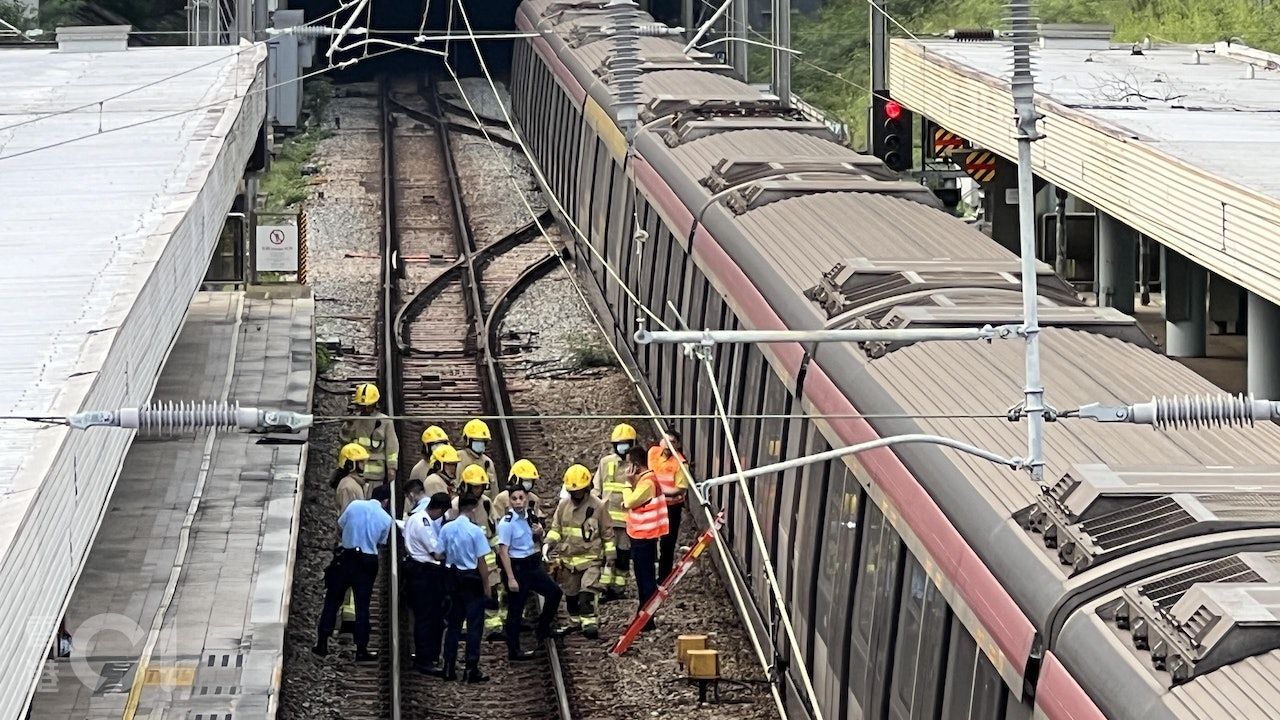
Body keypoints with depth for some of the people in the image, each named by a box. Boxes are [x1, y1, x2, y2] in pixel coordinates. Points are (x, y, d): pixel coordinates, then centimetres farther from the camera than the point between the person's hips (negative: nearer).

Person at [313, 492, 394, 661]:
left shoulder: (355, 505, -6)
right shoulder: (386, 519, -6)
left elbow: (340, 526, 2)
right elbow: (381, 543, 3)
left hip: (345, 558, 0)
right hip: (367, 563, 0)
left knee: (332, 602, 10)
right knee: (362, 607, 7)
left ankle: (322, 644, 9)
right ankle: (361, 650, 9)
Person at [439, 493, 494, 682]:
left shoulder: (446, 528, -2)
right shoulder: (475, 531, -15)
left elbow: (441, 554, 3)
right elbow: (481, 562, -13)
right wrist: (486, 586, -4)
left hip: (453, 577, 5)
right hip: (472, 579, -5)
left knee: (454, 623, 13)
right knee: (474, 625, 2)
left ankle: (449, 668, 14)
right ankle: (471, 669, 1)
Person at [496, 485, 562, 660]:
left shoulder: (529, 517, 4)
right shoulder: (507, 522, -18)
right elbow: (503, 552, -19)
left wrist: (539, 533, -3)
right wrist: (511, 578, -22)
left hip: (532, 565, 7)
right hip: (516, 567, -7)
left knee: (554, 592, 10)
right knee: (515, 610, 1)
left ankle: (543, 629, 29)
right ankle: (514, 651, 10)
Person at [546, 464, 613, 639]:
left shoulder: (597, 506, -6)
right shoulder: (564, 505, 2)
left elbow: (607, 532, 2)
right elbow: (555, 528, 10)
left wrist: (609, 554, 3)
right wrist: (548, 544, -7)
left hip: (591, 558, -4)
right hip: (568, 558, 4)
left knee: (587, 591, -19)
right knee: (571, 593, 14)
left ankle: (589, 623, -18)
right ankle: (576, 622, 30)